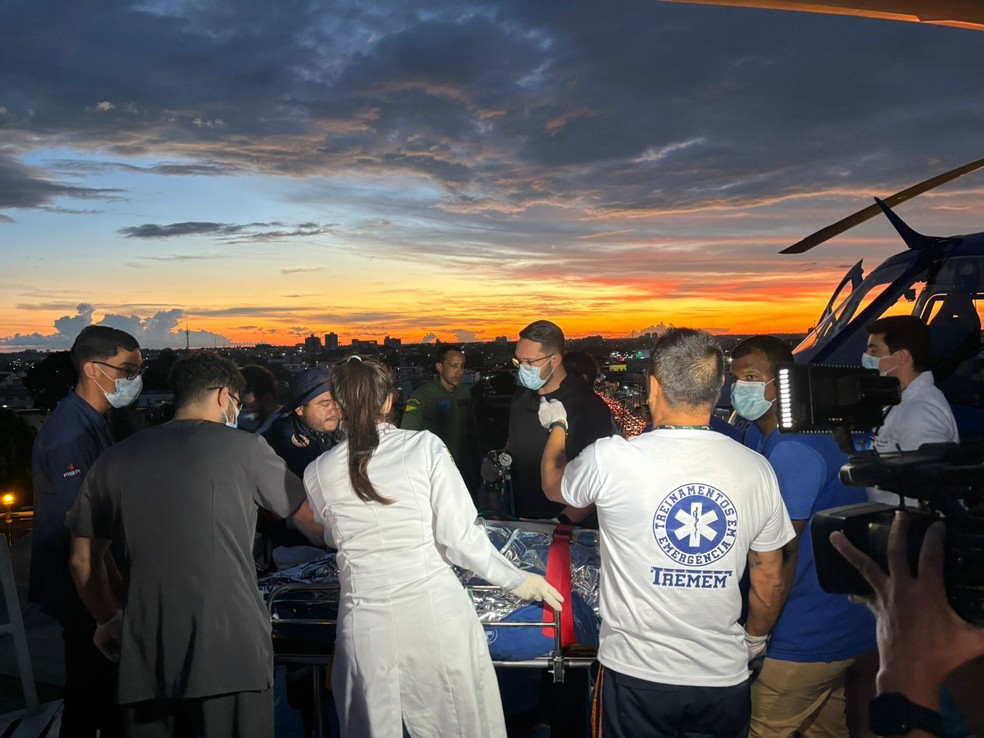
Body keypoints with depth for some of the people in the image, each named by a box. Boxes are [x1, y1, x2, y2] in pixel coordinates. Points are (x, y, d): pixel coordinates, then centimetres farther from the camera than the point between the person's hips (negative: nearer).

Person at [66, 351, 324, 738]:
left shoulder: (115, 459, 8)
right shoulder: (243, 448, -3)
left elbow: (83, 560, 15)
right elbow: (313, 519, 6)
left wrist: (109, 620, 29)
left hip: (146, 665, 4)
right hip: (232, 658, -4)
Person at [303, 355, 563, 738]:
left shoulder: (318, 473, 1)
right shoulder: (424, 446, -5)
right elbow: (459, 538, -8)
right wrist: (516, 579, 4)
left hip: (366, 618, 2)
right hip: (434, 608, -1)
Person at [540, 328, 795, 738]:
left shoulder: (611, 458, -17)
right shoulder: (757, 469, -7)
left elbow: (553, 485, 6)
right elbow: (770, 581, 5)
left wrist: (557, 426, 24)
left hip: (635, 674, -2)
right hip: (724, 678, 3)